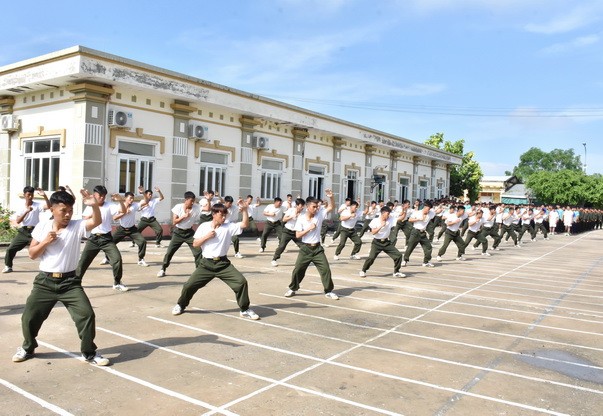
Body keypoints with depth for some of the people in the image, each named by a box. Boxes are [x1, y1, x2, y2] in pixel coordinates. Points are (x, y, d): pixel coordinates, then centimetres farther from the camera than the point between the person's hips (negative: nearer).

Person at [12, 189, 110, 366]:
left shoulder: (77, 226, -5)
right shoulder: (42, 227, 0)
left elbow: (97, 221, -23)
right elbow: (32, 254, 3)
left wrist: (94, 205, -41)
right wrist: (46, 242, -14)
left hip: (70, 282, -1)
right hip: (45, 281, 1)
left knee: (87, 314, -10)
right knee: (29, 317, 8)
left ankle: (89, 353, 8)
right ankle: (27, 348, 38)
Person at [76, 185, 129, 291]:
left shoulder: (109, 206, -2)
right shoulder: (90, 207, 5)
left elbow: (123, 210, -17)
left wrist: (120, 200, -33)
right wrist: (92, 214, -19)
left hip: (106, 238, -2)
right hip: (93, 238, 2)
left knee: (117, 258, -14)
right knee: (83, 261, 6)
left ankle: (117, 283, 0)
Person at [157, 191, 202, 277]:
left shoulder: (197, 208, -12)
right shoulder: (178, 207, -13)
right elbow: (174, 222, -15)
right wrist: (184, 216, -25)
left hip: (189, 232, 1)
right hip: (178, 232, -1)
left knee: (198, 251, -7)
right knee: (169, 251, 0)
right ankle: (163, 269, 18)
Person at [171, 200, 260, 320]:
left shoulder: (228, 227, -1)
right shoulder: (204, 226, 0)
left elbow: (245, 224, -12)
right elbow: (195, 244, 1)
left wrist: (244, 210, -23)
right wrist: (207, 236, -13)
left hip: (223, 264, 0)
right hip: (206, 264, 0)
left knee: (241, 281, -14)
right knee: (189, 285, 0)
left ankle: (245, 310, 2)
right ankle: (181, 305, 30)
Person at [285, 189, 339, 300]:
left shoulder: (320, 214, -3)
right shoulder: (301, 219, -7)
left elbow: (331, 207, -6)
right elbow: (298, 235, -9)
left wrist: (330, 197, -24)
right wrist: (309, 228, -18)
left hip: (317, 248, 2)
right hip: (305, 248, -1)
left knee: (325, 269, -1)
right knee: (298, 270, 4)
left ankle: (329, 291, 12)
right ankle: (292, 289, 24)